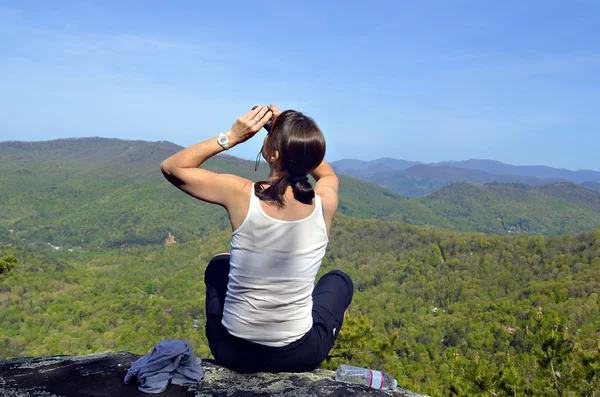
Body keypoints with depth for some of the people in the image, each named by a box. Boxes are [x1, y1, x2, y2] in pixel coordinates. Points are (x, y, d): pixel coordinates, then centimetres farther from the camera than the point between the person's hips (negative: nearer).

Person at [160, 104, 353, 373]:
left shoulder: (241, 194, -21)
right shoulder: (325, 202, -15)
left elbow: (171, 168, -4)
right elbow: (328, 174, 12)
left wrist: (230, 137, -11)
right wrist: (297, 139, -1)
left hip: (233, 351, 0)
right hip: (299, 356, 0)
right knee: (339, 280, 30)